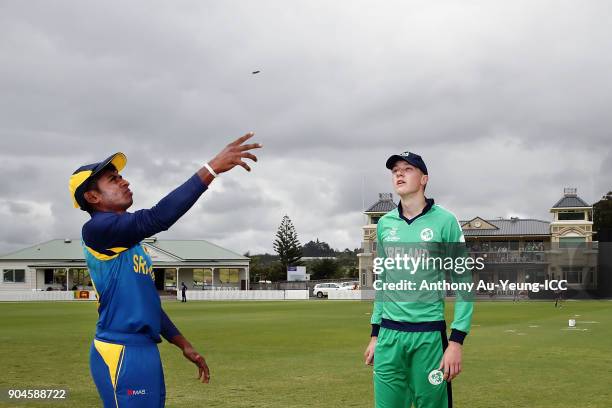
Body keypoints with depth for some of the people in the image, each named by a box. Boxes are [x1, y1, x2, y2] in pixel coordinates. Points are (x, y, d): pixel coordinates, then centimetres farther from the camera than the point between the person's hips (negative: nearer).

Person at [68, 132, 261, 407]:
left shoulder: (130, 240, 19)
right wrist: (211, 169, -28)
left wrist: (184, 344, 20)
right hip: (120, 354, -10)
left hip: (145, 351, 10)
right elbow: (156, 218, -25)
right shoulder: (96, 229, -11)